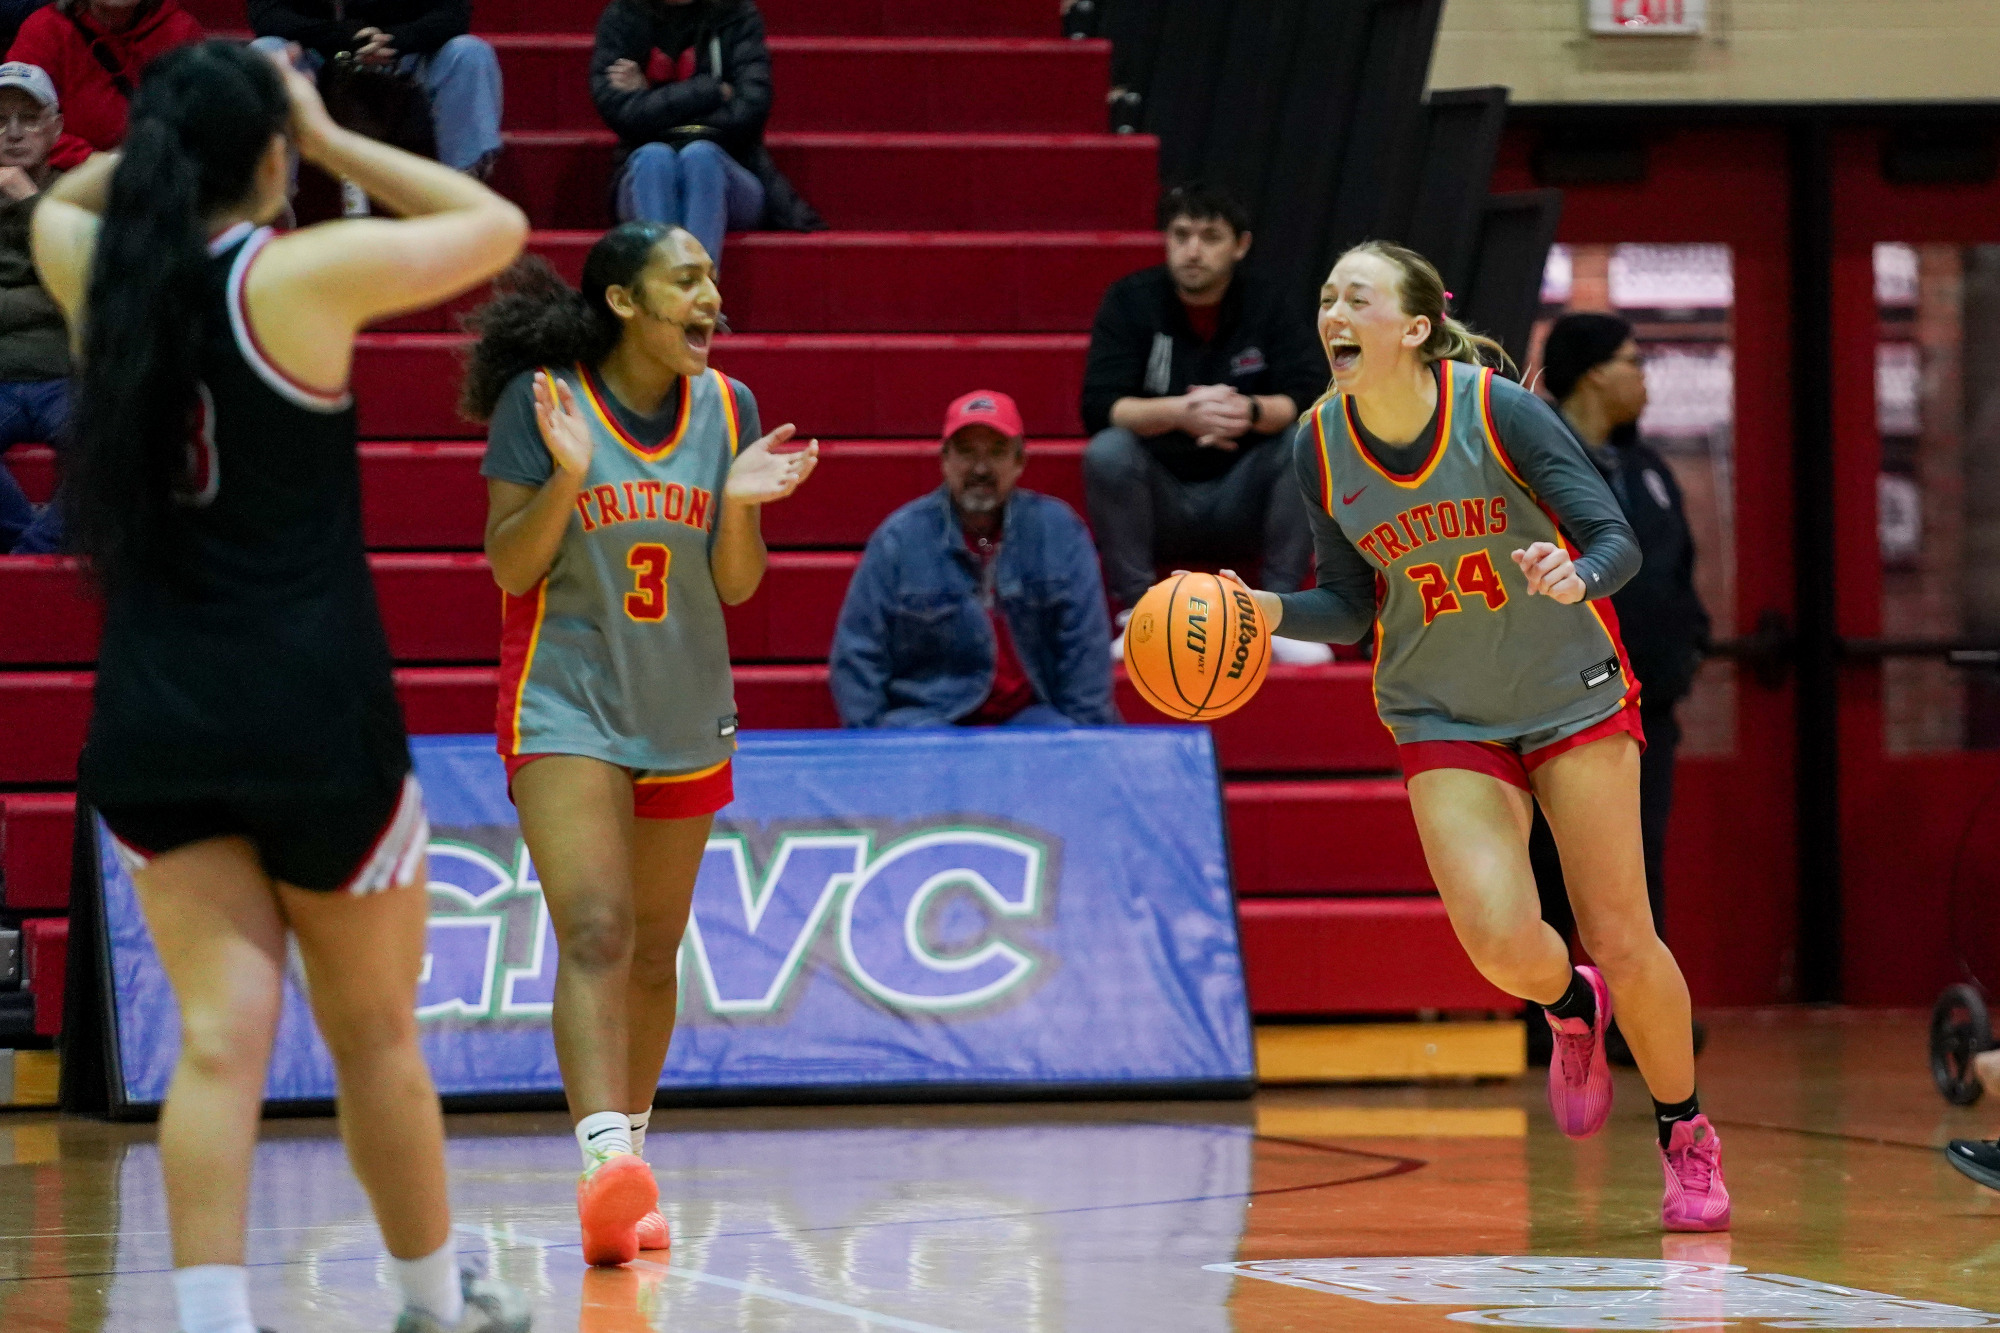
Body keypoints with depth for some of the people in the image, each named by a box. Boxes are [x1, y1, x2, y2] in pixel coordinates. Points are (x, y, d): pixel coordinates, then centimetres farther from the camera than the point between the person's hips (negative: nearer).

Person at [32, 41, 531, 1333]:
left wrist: (175, 136, 23)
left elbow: (62, 197, 29)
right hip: (314, 717, -4)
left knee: (221, 1035, -1)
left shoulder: (100, 274, 3)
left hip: (154, 726, 4)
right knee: (376, 1038, 12)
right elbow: (498, 225, 3)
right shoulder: (304, 274, -11)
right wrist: (332, 138, 7)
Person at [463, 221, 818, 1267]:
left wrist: (739, 505, -18)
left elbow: (736, 586, 2)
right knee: (595, 933, -20)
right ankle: (605, 1161, -32)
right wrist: (566, 478, -25)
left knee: (654, 948, 13)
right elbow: (510, 569, -9)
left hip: (684, 711, 5)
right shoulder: (540, 401, -11)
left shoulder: (725, 407, 0)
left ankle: (628, 1159, 26)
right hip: (565, 703, -5)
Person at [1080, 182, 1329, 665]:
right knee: (1107, 451, -30)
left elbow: (1310, 402, -13)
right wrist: (1180, 412, -36)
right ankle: (1136, 612, -18)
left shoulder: (1265, 308, -1)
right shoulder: (1131, 301, -6)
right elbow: (1099, 408, -17)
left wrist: (1251, 411, -35)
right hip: (1155, 504, -1)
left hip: (1240, 500, 1)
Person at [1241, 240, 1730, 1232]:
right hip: (1443, 722, 2)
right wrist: (1266, 611, -16)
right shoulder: (1320, 446, -8)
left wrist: (1576, 574, -38)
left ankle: (1685, 1135, 22)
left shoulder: (1497, 409, -18)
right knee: (1501, 942, -18)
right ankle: (1571, 1010, 19)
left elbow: (1616, 541, -16)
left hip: (1571, 698, -2)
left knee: (1622, 942, -2)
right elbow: (1353, 607, 3)